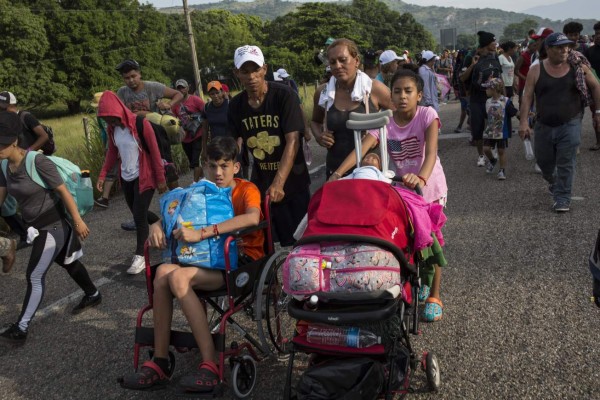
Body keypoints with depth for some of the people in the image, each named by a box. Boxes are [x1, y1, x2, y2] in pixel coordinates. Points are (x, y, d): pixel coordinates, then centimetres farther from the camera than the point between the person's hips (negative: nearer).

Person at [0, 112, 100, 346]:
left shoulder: (37, 162, -24)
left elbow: (63, 191, -20)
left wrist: (78, 221, -18)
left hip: (53, 225, -8)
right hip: (35, 225, 8)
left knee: (34, 276, -5)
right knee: (67, 262, 24)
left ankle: (20, 329, 3)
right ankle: (92, 295, 45)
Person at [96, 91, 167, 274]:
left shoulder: (140, 124, -19)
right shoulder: (112, 129, -1)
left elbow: (155, 152, -15)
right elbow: (112, 152, 9)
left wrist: (161, 179, -14)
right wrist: (102, 175, -1)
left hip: (144, 177, -7)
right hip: (126, 178, 7)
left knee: (139, 216, -8)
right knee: (138, 213, 17)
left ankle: (140, 256, 4)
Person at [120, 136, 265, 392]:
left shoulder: (246, 189, -7)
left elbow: (253, 218, -30)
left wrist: (202, 234, -34)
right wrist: (157, 227, -11)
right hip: (214, 258, 6)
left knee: (178, 277, -29)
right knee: (164, 271, -23)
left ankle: (210, 366, -26)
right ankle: (159, 362, -19)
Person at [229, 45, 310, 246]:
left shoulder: (284, 95, -15)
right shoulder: (236, 105, 0)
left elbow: (292, 141, -22)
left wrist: (278, 183, -30)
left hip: (292, 179, -3)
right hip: (262, 181, 3)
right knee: (285, 239, 7)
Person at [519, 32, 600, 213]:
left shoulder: (578, 67, -2)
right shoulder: (536, 70, -4)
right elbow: (527, 96, -6)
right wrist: (523, 122, -14)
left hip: (570, 125, -1)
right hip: (544, 126, 1)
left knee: (566, 164, -3)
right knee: (544, 161, 16)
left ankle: (562, 198, 9)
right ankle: (553, 182, 46)